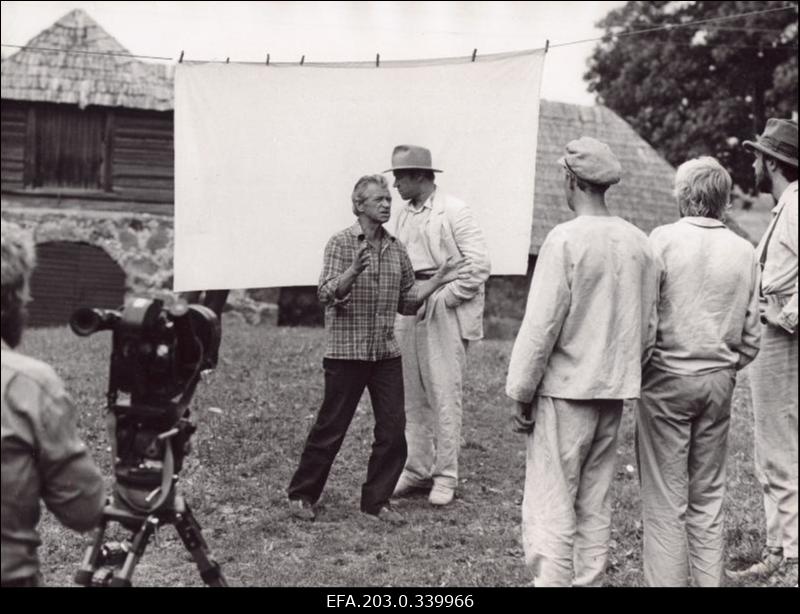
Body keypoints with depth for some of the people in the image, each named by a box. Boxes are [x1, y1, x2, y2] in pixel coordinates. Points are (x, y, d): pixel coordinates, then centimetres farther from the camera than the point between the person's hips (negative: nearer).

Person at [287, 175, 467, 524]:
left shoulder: (396, 249, 10)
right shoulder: (342, 243, -6)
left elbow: (406, 302, 15)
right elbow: (326, 294, -16)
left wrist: (437, 280, 4)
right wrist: (353, 272, -33)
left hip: (386, 352, 5)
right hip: (347, 351, -5)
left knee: (393, 430, 2)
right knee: (330, 429, 2)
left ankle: (376, 501, 16)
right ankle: (302, 495, 18)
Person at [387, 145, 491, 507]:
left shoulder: (454, 212, -6)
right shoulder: (404, 216, 14)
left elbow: (479, 264, -11)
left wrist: (445, 298, -13)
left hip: (444, 313, -7)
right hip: (410, 310, 7)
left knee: (444, 395, -4)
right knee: (412, 395, 8)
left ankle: (445, 476, 3)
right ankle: (417, 469, 18)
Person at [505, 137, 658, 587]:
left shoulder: (566, 239, -13)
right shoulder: (639, 242, 5)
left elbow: (541, 325, -13)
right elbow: (649, 327, 10)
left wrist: (521, 393, -6)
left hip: (566, 389, -6)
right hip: (615, 389, 6)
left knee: (551, 505, -1)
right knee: (596, 506, 14)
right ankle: (590, 581, 19)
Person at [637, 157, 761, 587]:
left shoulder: (664, 240, -9)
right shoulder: (744, 252, 4)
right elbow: (750, 337, 7)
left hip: (667, 378, -4)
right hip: (720, 381, 4)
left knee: (665, 497, 2)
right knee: (708, 494, 14)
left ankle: (666, 580, 4)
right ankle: (709, 580, 18)